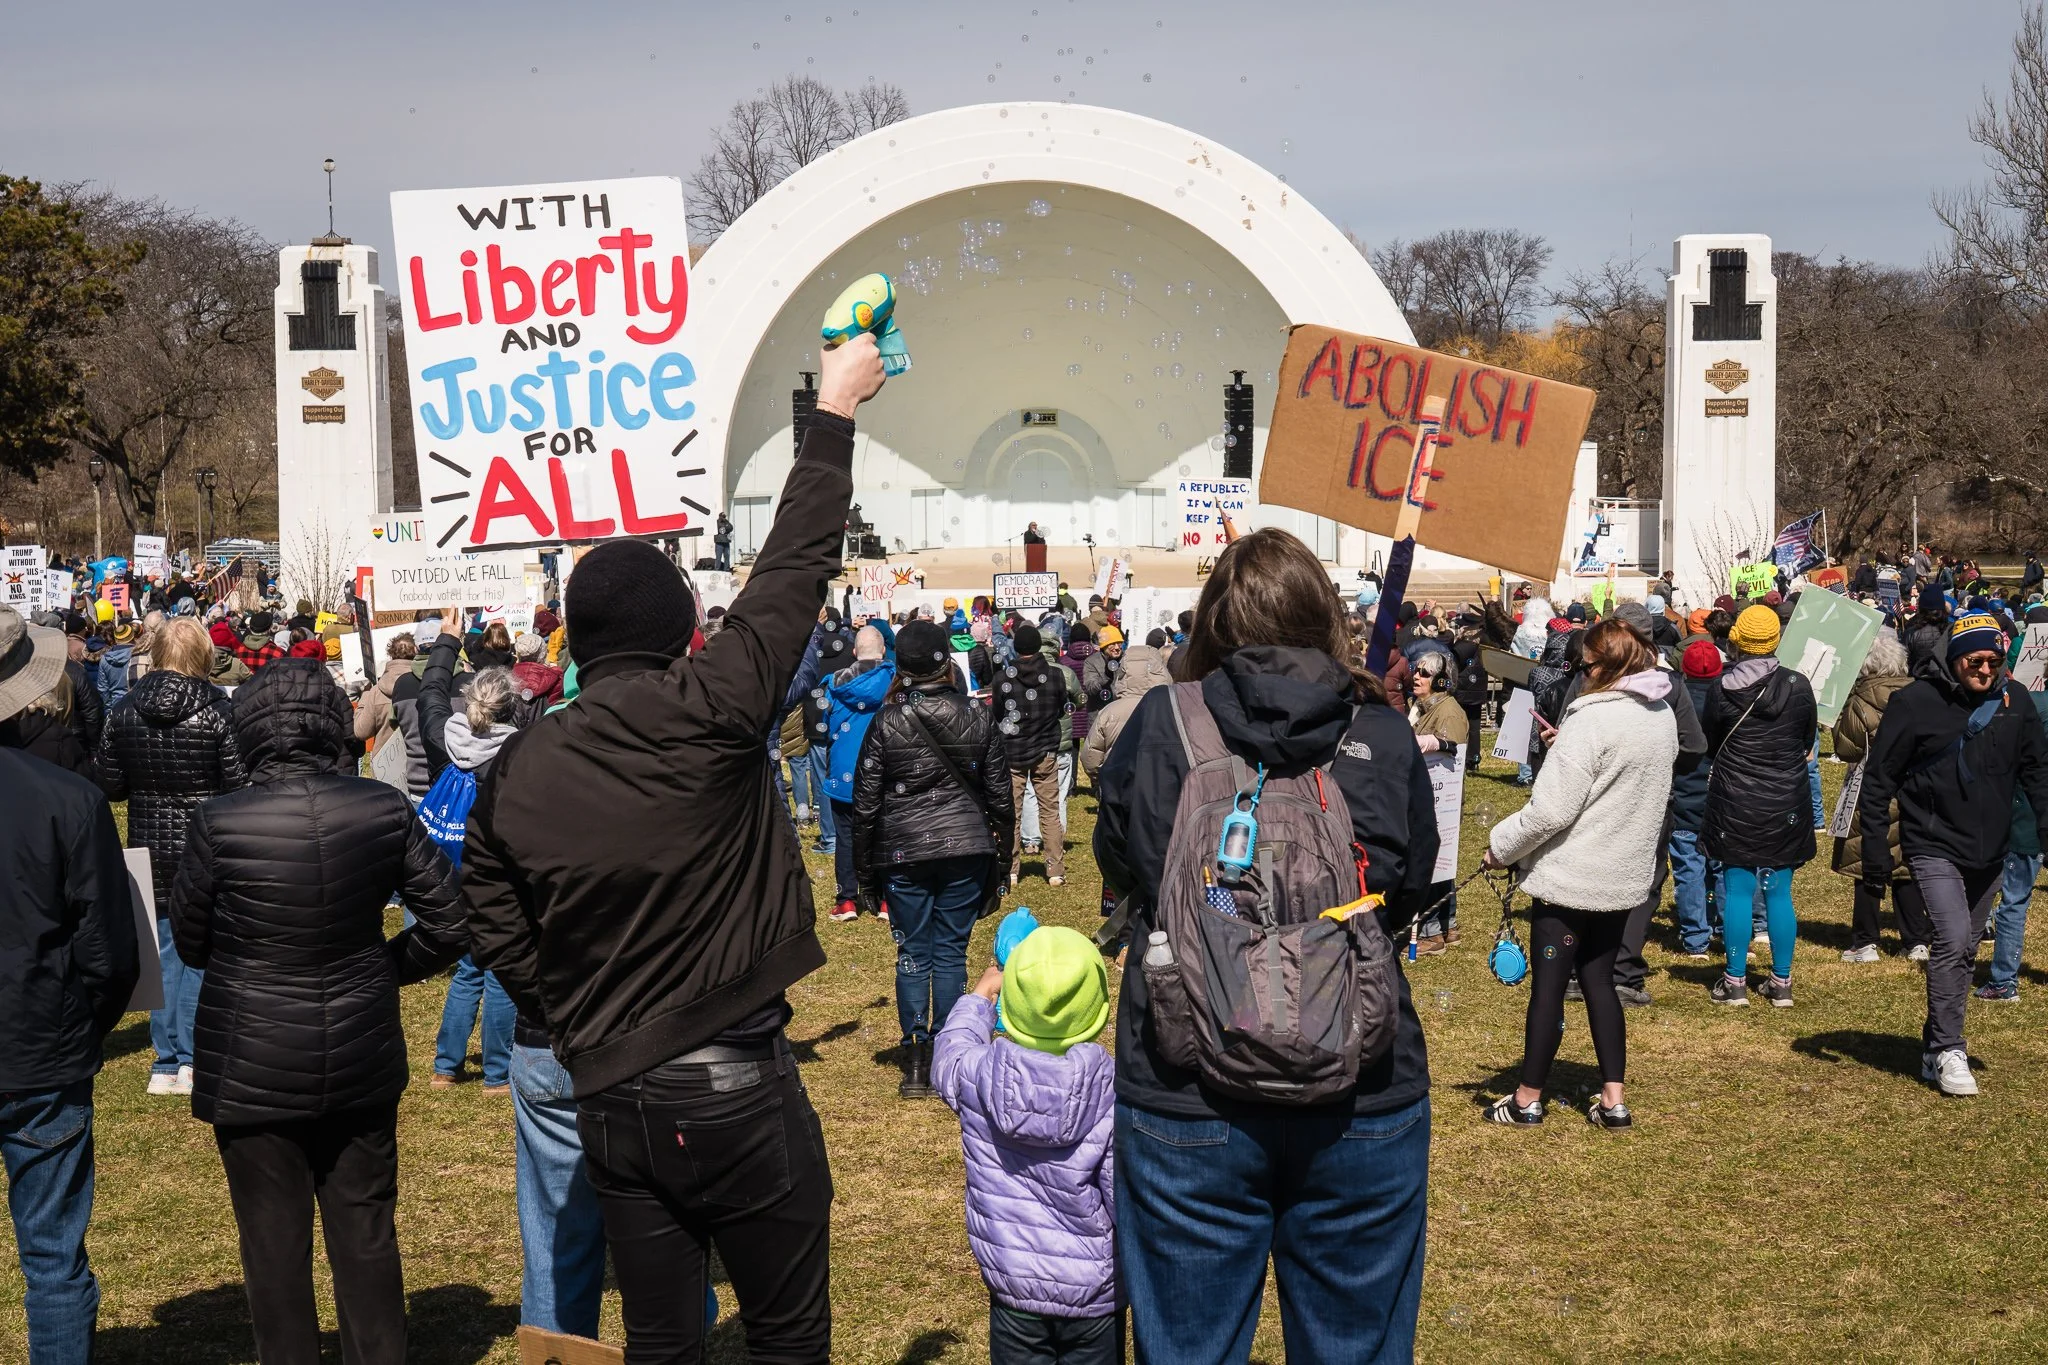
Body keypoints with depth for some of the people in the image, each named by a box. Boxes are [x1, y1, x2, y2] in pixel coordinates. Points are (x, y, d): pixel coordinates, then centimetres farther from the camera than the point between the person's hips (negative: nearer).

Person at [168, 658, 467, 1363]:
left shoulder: (220, 823, -16)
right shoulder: (386, 810, -9)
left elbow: (190, 943, -2)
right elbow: (449, 920, -2)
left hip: (252, 1067, -2)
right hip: (362, 1059, 3)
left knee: (275, 1243, 10)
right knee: (367, 1232, 15)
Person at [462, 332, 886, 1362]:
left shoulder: (513, 774, 2)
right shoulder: (703, 711, -12)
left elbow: (500, 938, 7)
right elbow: (795, 567, -5)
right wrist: (833, 414, 5)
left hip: (608, 1093, 5)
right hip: (737, 1083, -5)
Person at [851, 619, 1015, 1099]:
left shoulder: (887, 723, -7)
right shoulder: (978, 717, -1)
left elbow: (866, 802, -2)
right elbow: (999, 793, 4)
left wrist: (865, 870, 7)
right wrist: (1000, 858, 14)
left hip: (903, 853, -1)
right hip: (967, 848, 1)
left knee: (913, 955, 7)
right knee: (951, 952, 7)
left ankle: (915, 1059, 7)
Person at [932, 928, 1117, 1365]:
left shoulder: (978, 1079, -12)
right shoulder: (1115, 1092, -18)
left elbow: (949, 1055, 14)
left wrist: (979, 996, 31)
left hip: (1013, 1288, 2)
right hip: (1093, 1296, -2)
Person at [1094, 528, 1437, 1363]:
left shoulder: (1160, 726, -8)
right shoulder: (1384, 737, -6)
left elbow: (1119, 868, 9)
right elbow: (1410, 892, 8)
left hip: (1186, 1102, -1)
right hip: (1362, 1102, 1)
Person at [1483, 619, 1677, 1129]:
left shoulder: (1592, 721, -22)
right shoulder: (1663, 716, 3)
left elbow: (1550, 811, -23)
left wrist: (1501, 844, -9)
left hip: (1569, 876, -7)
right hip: (1625, 874, 7)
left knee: (1549, 983, 4)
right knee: (1598, 980, 16)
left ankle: (1527, 1099, 14)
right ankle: (1613, 1098, 15)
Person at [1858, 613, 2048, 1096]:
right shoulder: (1916, 702, -11)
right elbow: (1879, 777, -6)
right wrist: (1874, 848, -8)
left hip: (1990, 851, 5)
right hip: (1934, 846, -5)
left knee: (1965, 951, 12)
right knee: (1953, 940, -18)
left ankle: (1935, 1046, 24)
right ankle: (1947, 1051, -9)